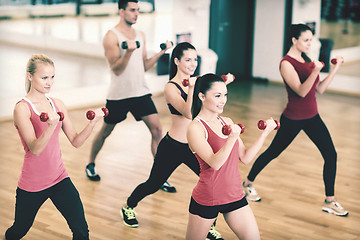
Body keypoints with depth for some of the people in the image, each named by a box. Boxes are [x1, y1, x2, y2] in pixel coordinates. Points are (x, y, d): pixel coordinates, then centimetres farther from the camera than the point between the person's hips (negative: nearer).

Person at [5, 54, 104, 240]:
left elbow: (76, 141, 3)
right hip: (31, 185, -4)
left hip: (59, 179, 4)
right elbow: (35, 149, -24)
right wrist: (51, 126, -41)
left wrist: (92, 122, -13)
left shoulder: (58, 104, 3)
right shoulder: (22, 108, -13)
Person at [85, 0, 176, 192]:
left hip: (140, 92, 5)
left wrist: (160, 52, 3)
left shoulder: (140, 35, 10)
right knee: (105, 131, 12)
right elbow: (116, 69, -16)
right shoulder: (112, 36, -9)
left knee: (157, 130, -7)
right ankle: (90, 165, 37)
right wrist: (129, 51, -31)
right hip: (118, 95, -5)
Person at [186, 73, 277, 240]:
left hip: (235, 195, 6)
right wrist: (232, 138, -38)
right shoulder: (195, 128, -14)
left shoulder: (227, 122, 7)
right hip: (207, 199, -6)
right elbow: (214, 163, -25)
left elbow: (245, 158, 7)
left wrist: (265, 132, 3)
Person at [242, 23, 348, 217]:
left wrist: (335, 68, 0)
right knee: (273, 153, 9)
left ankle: (330, 201, 8)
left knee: (331, 155, -2)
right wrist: (315, 72, -41)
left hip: (312, 117, 7)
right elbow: (301, 91, -27)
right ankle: (248, 183, 33)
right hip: (293, 119, -7)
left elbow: (320, 89, 6)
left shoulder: (305, 59, 8)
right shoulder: (286, 63, -16)